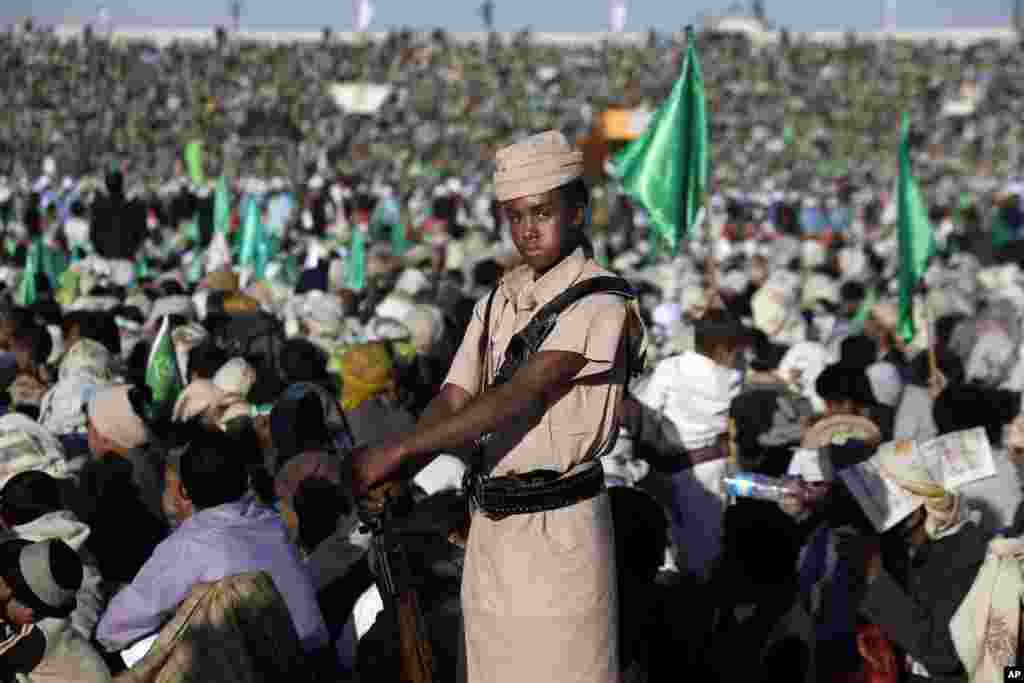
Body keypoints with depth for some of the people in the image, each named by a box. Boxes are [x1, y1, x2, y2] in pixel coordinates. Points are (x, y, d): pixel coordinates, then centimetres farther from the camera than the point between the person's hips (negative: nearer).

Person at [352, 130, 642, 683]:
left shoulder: (598, 304, -12)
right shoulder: (498, 302, 11)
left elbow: (519, 397, -21)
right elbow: (453, 402, 4)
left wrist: (397, 450, -24)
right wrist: (391, 477, -14)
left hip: (558, 528, -6)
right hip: (491, 525, 7)